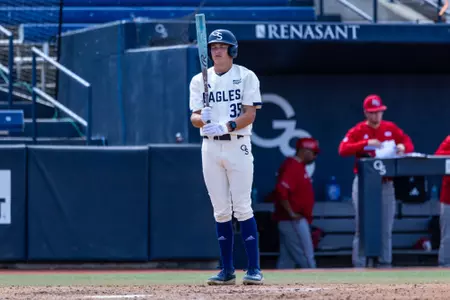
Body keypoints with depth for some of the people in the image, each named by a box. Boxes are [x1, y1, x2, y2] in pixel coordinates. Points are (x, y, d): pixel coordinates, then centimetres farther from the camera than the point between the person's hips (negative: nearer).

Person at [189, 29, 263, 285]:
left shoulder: (246, 77, 0)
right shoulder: (200, 80, 10)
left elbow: (250, 115, -7)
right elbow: (194, 117, 5)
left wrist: (226, 126, -23)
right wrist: (203, 119, -18)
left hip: (237, 146, -4)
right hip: (210, 147, 4)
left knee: (242, 208, -9)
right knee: (221, 211, 4)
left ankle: (254, 268, -7)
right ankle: (227, 270, 8)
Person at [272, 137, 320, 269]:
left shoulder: (298, 166, 16)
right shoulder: (293, 167, -15)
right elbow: (281, 190, -26)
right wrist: (291, 213, -22)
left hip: (295, 221, 10)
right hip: (294, 222, -10)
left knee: (287, 259, 9)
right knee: (306, 258, -8)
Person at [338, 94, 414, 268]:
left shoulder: (391, 128, 7)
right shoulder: (358, 131, -3)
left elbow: (409, 144, 6)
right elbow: (343, 150, -17)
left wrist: (403, 147, -17)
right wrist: (366, 143, -28)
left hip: (386, 183, 3)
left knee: (386, 229, 5)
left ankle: (385, 266, 11)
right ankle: (359, 267, -1)